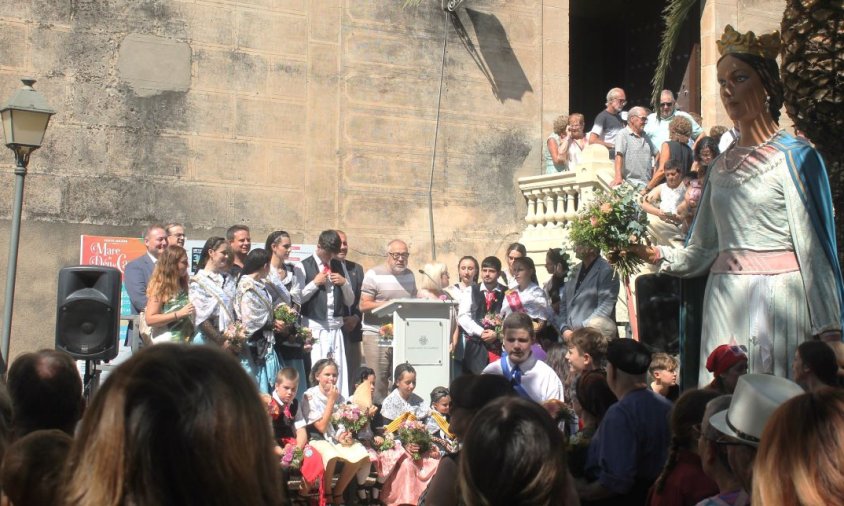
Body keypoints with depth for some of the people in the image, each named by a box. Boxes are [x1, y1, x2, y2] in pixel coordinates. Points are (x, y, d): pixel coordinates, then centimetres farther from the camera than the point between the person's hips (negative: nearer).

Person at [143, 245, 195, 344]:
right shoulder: (159, 287, -9)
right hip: (165, 344, -7)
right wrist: (179, 314, -20)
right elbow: (150, 319, -16)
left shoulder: (183, 285, 11)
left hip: (184, 342, 7)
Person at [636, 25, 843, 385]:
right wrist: (656, 255, -4)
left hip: (777, 299, -5)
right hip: (725, 303, 5)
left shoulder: (794, 156, -2)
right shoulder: (721, 166, 14)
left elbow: (813, 247, -6)